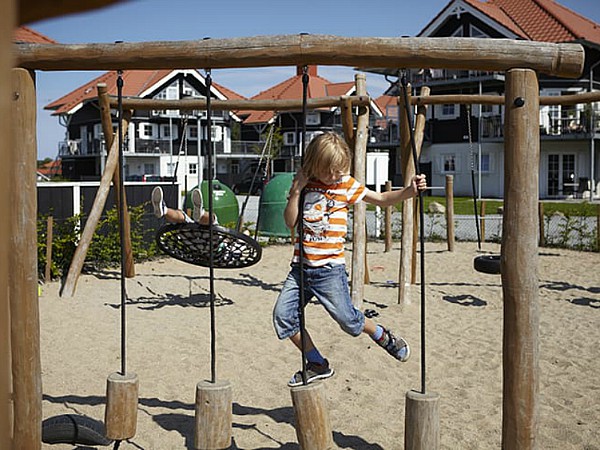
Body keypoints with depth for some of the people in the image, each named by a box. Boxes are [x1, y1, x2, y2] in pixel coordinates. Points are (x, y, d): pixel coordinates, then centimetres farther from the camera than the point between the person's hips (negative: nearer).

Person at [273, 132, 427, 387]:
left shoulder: (346, 185, -2)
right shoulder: (305, 183, 5)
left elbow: (382, 199, 2)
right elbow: (290, 222, 1)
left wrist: (410, 191, -14)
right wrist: (296, 191, -10)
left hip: (330, 268, -4)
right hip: (301, 265, 4)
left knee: (348, 319, -2)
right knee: (283, 315, -3)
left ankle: (383, 336, 30)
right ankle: (317, 365, 12)